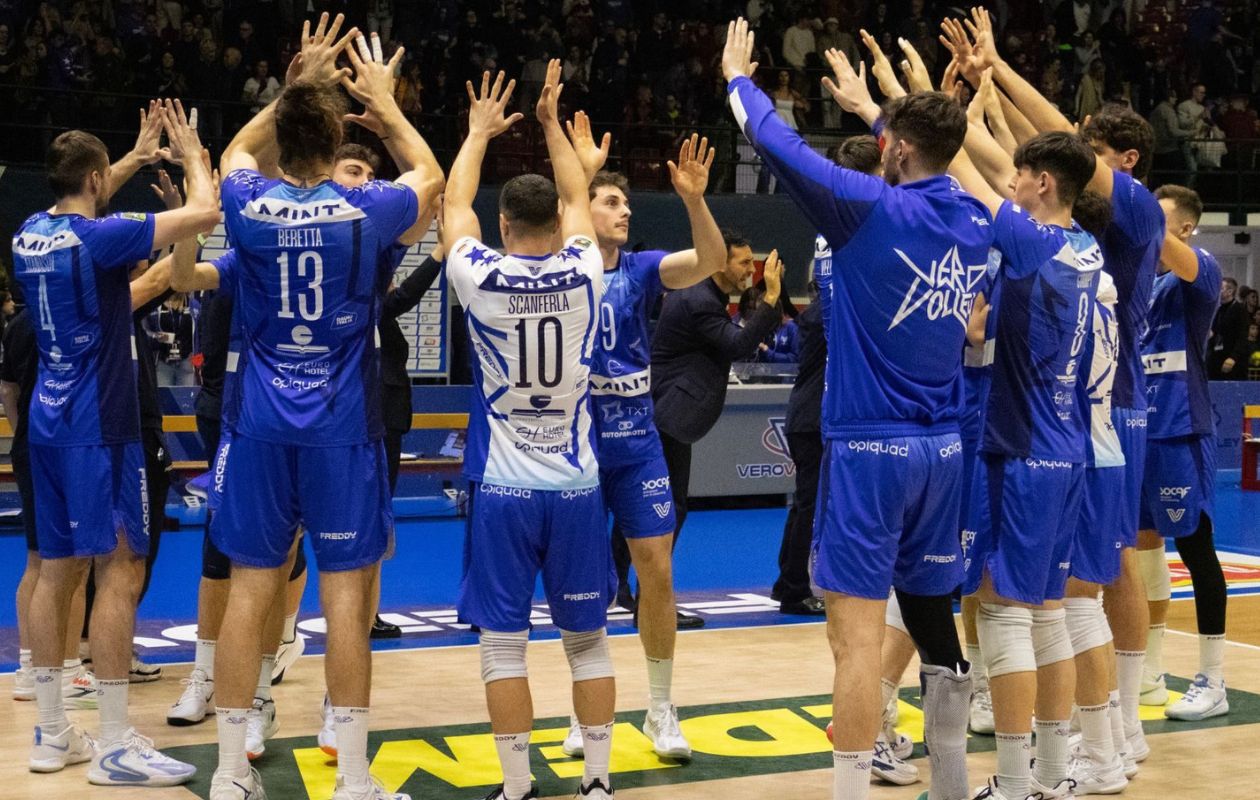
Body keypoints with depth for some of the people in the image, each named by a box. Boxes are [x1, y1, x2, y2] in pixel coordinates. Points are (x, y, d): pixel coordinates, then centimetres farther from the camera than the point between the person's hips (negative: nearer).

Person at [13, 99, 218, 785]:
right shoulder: (99, 238, -15)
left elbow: (79, 208, 33)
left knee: (57, 568, 10)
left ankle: (51, 734, 15)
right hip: (98, 426, -8)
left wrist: (139, 157, 29)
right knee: (120, 571, -6)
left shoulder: (29, 234, 8)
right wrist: (189, 151, 1)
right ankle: (115, 745, -5)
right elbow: (204, 212, -17)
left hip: (50, 421, 8)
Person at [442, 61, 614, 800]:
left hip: (504, 489, -2)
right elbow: (578, 199, 16)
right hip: (577, 487, 2)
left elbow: (454, 204, 10)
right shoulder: (585, 273, -5)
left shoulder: (481, 278, -9)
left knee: (504, 643, 4)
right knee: (588, 639, 10)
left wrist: (480, 134, 23)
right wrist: (552, 124, 26)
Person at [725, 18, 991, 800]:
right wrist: (869, 106, 41)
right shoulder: (977, 223, 6)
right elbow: (935, 165, 29)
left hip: (871, 446, -7)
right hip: (942, 449, 7)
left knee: (859, 632, -7)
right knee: (935, 618, 17)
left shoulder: (871, 207, -12)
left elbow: (779, 144, -5)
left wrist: (738, 78, 14)